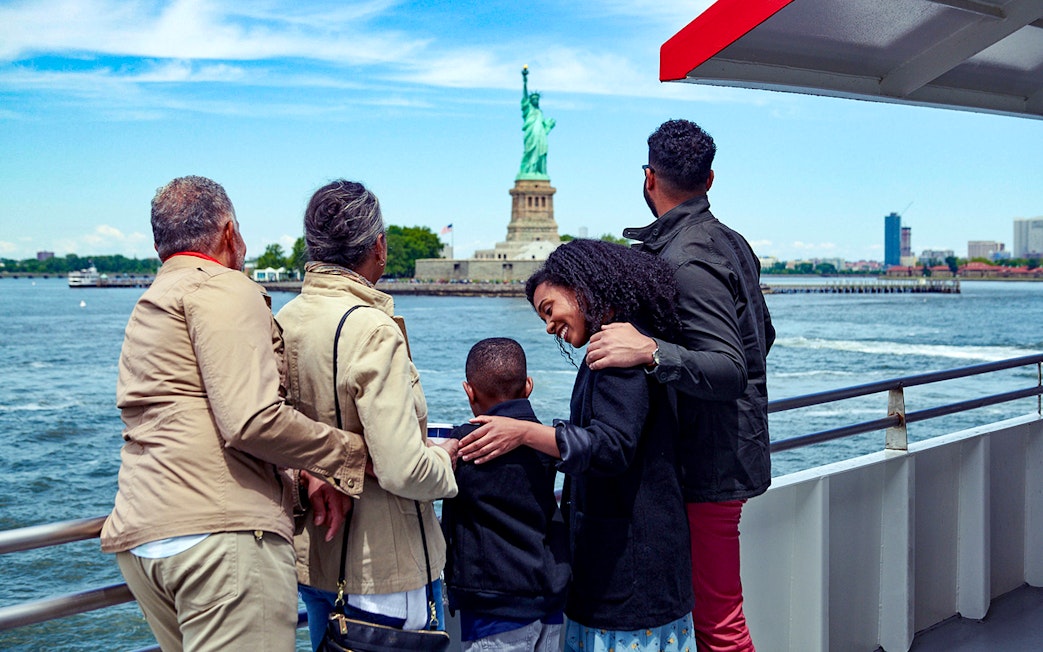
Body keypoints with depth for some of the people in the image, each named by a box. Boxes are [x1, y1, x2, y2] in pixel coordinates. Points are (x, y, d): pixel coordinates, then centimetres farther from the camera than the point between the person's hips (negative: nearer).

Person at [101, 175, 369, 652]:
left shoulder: (148, 306, 26)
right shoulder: (223, 287, -4)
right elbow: (252, 420, -17)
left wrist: (303, 476, 14)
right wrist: (353, 454, -4)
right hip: (224, 531, -9)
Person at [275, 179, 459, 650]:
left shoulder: (281, 322, 0)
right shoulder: (373, 330, -22)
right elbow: (403, 470, -26)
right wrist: (446, 458, -7)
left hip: (308, 556, 8)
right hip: (382, 569, -7)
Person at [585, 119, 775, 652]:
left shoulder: (685, 263, -20)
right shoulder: (731, 242, 10)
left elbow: (729, 371, -27)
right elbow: (761, 338, 22)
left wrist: (650, 351, -39)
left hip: (707, 468, -10)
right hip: (726, 455, 10)